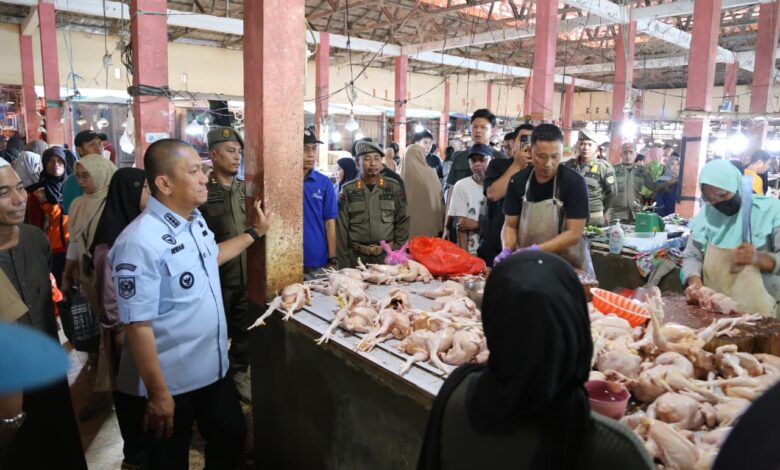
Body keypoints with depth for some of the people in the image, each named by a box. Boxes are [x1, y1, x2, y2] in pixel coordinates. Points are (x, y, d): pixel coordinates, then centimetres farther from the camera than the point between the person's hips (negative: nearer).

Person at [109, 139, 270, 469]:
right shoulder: (141, 243, -27)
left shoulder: (195, 219, 0)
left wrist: (255, 233, 21)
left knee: (232, 438, 24)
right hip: (170, 383, -7)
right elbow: (138, 326, -24)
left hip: (214, 368, 8)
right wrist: (158, 394, -20)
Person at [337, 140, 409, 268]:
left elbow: (402, 222, 5)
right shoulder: (348, 190, 1)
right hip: (356, 257, 0)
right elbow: (341, 229, 2)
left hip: (388, 256, 0)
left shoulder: (393, 187, 3)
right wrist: (344, 264, -2)